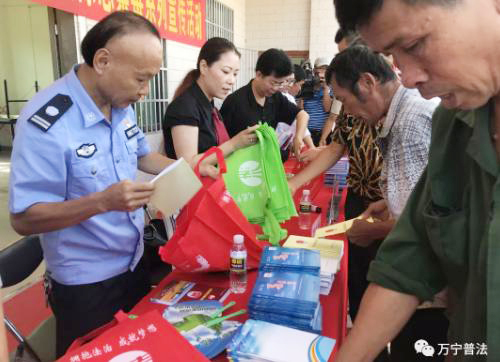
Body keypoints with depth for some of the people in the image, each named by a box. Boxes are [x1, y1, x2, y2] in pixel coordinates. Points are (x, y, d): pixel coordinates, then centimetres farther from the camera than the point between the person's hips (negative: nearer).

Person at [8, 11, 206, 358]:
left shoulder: (121, 104, -2)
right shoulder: (46, 122, -26)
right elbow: (24, 218, -23)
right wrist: (103, 201, -37)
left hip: (134, 261, 7)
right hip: (85, 282, -6)